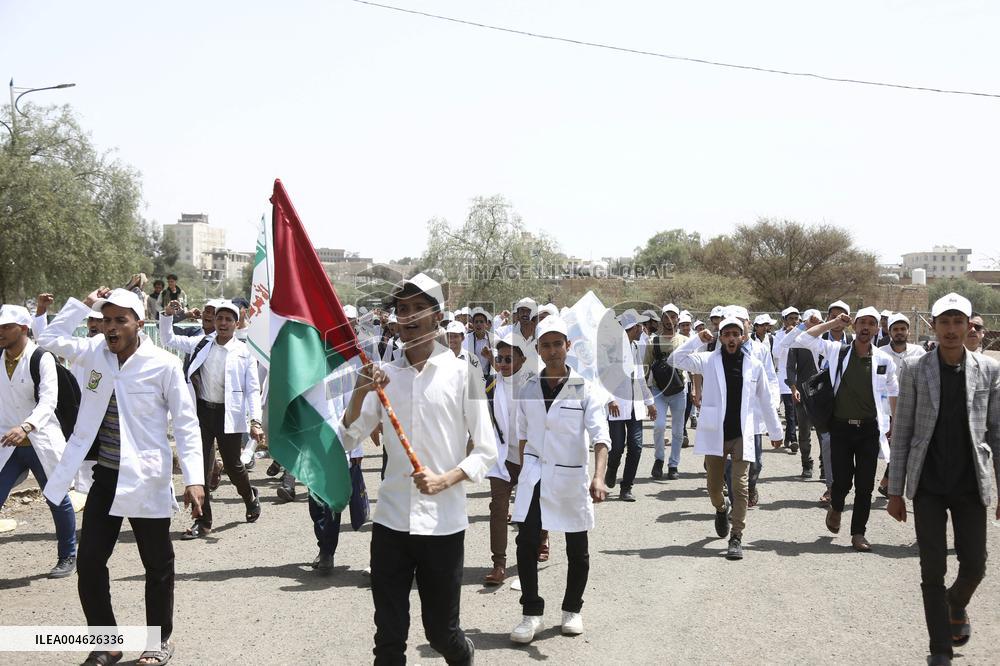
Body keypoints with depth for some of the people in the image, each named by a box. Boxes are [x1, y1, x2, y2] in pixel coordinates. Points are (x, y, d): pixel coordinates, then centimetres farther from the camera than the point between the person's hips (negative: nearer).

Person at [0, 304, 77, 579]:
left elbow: (48, 400, -26)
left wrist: (25, 427, -41)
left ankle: (68, 557, 28)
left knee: (58, 501, 11)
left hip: (42, 443, -3)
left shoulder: (42, 358, -14)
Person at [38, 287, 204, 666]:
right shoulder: (96, 352, 3)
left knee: (157, 565, 9)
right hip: (105, 477, 5)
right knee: (89, 563, 6)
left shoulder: (164, 364, -12)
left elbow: (186, 424, -10)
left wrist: (194, 479, -17)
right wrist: (83, 304, 1)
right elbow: (50, 340, 13)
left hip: (145, 480, -5)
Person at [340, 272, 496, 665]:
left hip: (443, 523, -2)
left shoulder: (461, 373, -3)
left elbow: (486, 451, -3)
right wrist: (360, 393, -12)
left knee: (441, 630, 10)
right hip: (390, 520, 3)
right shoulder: (383, 375, 6)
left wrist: (445, 480, -19)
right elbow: (347, 441, 4)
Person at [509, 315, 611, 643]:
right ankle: (531, 613, 8)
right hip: (535, 476, 2)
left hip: (572, 477, -2)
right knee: (526, 543, -6)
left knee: (577, 549, 10)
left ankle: (572, 609, 30)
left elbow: (600, 436, -18)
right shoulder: (529, 388, 2)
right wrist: (525, 471, 13)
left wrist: (598, 477, -31)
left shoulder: (584, 389, -9)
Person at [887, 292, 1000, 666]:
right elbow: (901, 432, 0)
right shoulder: (914, 369, -2)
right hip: (928, 486, -1)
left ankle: (957, 605, 40)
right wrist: (895, 491, -1)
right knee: (933, 571, 1)